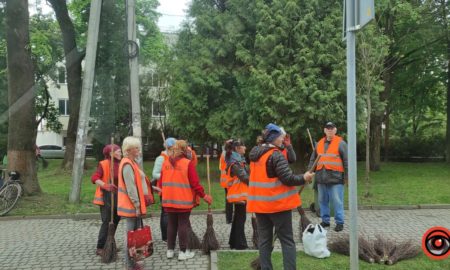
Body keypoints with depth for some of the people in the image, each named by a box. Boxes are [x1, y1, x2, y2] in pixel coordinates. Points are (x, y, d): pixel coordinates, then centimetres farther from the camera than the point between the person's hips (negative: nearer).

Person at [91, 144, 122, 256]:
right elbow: (94, 178, -18)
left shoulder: (119, 165, 9)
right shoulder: (103, 164, -10)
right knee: (107, 222, -8)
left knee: (115, 220, 14)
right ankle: (100, 248, 0)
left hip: (117, 196, 7)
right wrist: (105, 185, -32)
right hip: (107, 196, -7)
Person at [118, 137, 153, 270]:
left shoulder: (132, 162, 14)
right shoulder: (127, 165, -17)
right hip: (132, 205, -10)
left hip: (135, 204, 10)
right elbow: (130, 188, -21)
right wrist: (137, 205, -20)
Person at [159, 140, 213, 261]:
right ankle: (183, 252, 8)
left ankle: (170, 250, 20)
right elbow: (195, 183, -12)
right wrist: (204, 195, -1)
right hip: (183, 200, -5)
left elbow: (161, 182, 9)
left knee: (171, 224, 14)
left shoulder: (165, 163, 4)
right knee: (183, 225, 3)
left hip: (169, 200, 5)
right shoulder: (188, 163, -12)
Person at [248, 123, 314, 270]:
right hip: (277, 203, -7)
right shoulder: (276, 155, -16)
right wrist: (304, 178, -4)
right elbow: (287, 178, -19)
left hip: (259, 203, 7)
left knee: (264, 239, 11)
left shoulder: (254, 153, 8)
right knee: (287, 240, 3)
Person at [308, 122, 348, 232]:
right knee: (322, 201, 11)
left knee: (337, 202, -4)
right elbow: (313, 160, 18)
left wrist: (347, 176, -7)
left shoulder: (340, 143, -2)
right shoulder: (319, 144, 13)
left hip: (335, 177, -5)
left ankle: (339, 222, 6)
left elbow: (346, 161, -3)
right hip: (321, 178, 5)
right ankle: (325, 221, 22)